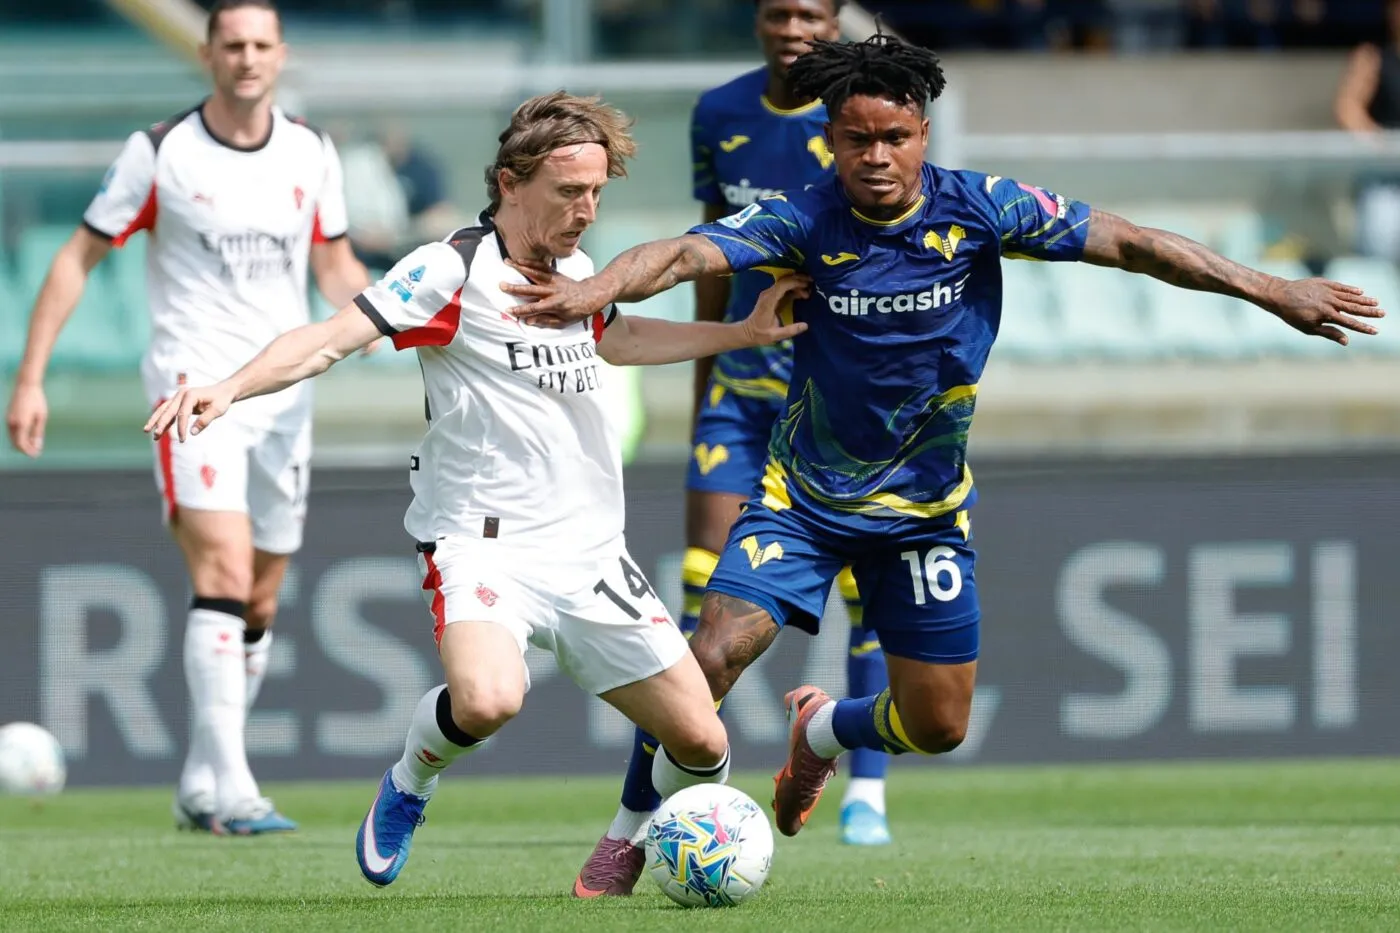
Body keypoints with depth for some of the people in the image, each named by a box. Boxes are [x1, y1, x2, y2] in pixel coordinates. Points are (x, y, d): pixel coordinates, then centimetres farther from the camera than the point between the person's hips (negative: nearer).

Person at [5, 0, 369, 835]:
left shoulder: (311, 153, 6)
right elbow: (80, 257, 1)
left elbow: (335, 265, 17)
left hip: (284, 389, 5)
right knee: (224, 576, -20)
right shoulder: (160, 154, -5)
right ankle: (232, 791, -25)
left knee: (259, 605, 8)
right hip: (194, 383, -5)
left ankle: (202, 788, 21)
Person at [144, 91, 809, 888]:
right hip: (483, 544, -7)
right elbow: (332, 340, -20)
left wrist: (744, 333, 33)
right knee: (487, 701, -36)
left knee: (701, 744, 1)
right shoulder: (452, 272, -11)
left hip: (590, 551, 7)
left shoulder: (577, 270, 11)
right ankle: (410, 784, -1)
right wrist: (231, 388, -37)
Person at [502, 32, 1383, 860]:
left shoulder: (979, 209, -13)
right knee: (710, 658, -19)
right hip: (805, 493, -2)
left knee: (938, 724, 6)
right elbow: (689, 252, -30)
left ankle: (823, 730, 40)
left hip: (927, 508, 2)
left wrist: (1271, 291, -14)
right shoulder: (804, 220, -17)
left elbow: (1129, 243, -11)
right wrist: (600, 288, -53)